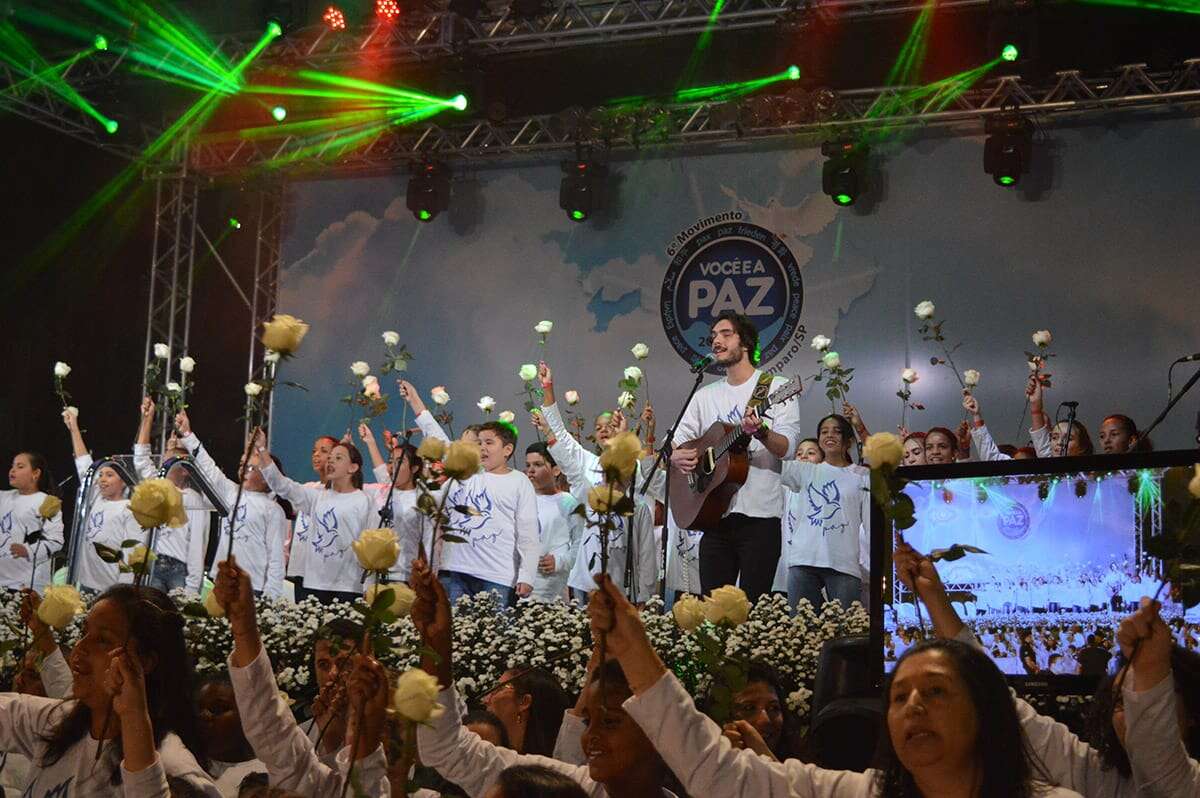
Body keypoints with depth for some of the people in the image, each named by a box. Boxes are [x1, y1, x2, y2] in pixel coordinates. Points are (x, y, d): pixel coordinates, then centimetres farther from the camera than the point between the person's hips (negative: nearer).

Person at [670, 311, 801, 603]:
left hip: (759, 516, -5)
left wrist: (760, 432, -31)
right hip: (713, 513, 5)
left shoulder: (776, 387, 0)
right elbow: (676, 443, 15)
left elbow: (787, 448, -10)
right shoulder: (705, 395, 16)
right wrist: (676, 457, -9)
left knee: (754, 609, -8)